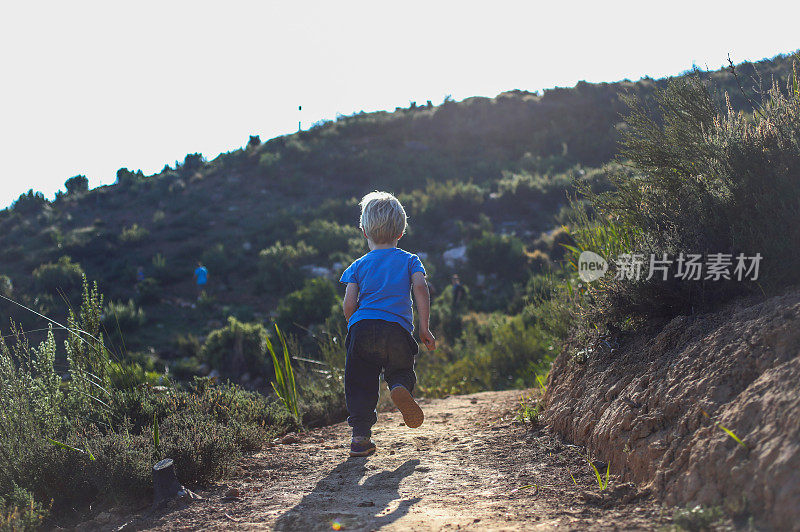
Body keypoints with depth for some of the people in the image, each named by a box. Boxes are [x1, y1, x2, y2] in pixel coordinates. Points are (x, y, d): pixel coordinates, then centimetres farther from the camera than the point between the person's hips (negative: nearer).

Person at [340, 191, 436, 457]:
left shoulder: (359, 265, 17)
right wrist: (424, 328, 1)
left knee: (360, 384, 10)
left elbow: (349, 304, 6)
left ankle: (360, 436, 3)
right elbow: (420, 288, -2)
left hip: (362, 327, 1)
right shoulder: (409, 260, 16)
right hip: (397, 329, 0)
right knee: (401, 370, 19)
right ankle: (401, 387, -16)